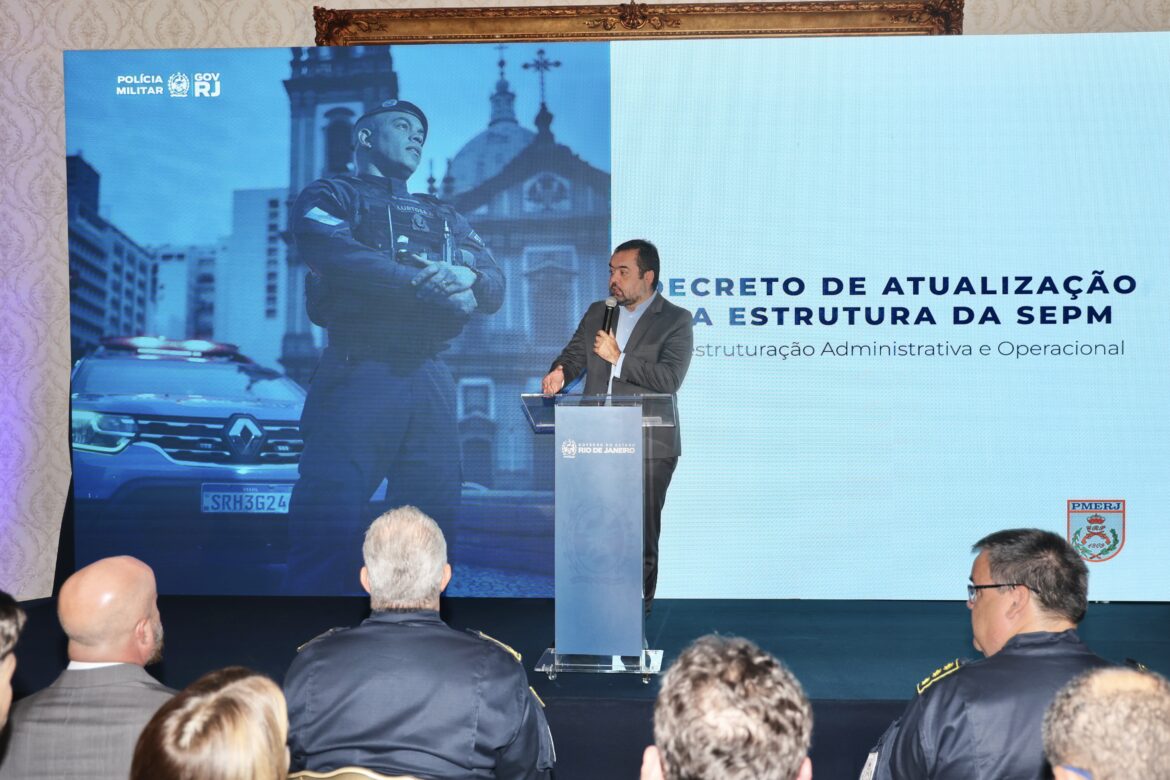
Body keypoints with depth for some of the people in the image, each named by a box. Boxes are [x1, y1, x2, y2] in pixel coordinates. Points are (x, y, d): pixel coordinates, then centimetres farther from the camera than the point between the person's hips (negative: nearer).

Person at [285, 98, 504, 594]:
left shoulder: (444, 218, 26)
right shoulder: (329, 197, 11)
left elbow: (496, 285, 11)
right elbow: (340, 257, -11)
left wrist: (467, 277, -13)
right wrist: (435, 289, -11)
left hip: (430, 381, 5)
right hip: (359, 373, -5)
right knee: (330, 531, -12)